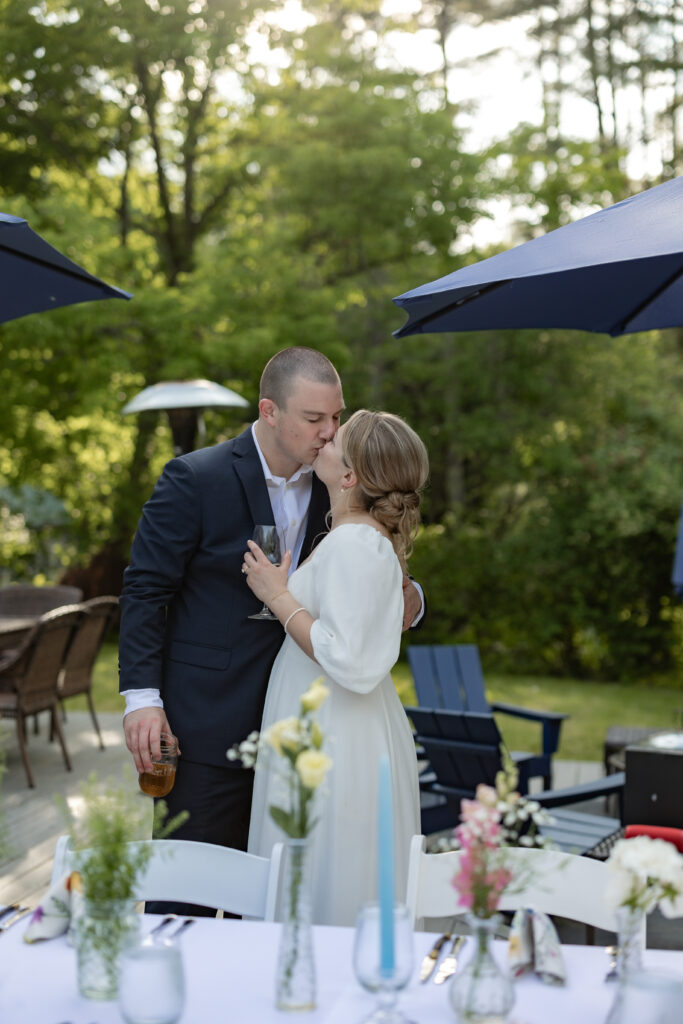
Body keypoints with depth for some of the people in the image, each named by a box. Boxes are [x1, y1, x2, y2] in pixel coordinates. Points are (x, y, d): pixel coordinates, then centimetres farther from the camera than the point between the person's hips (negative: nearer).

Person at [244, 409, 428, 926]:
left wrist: (279, 597, -15)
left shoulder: (352, 543, -20)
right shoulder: (375, 538, 10)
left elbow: (350, 663, -25)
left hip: (333, 748, -10)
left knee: (324, 906, -2)